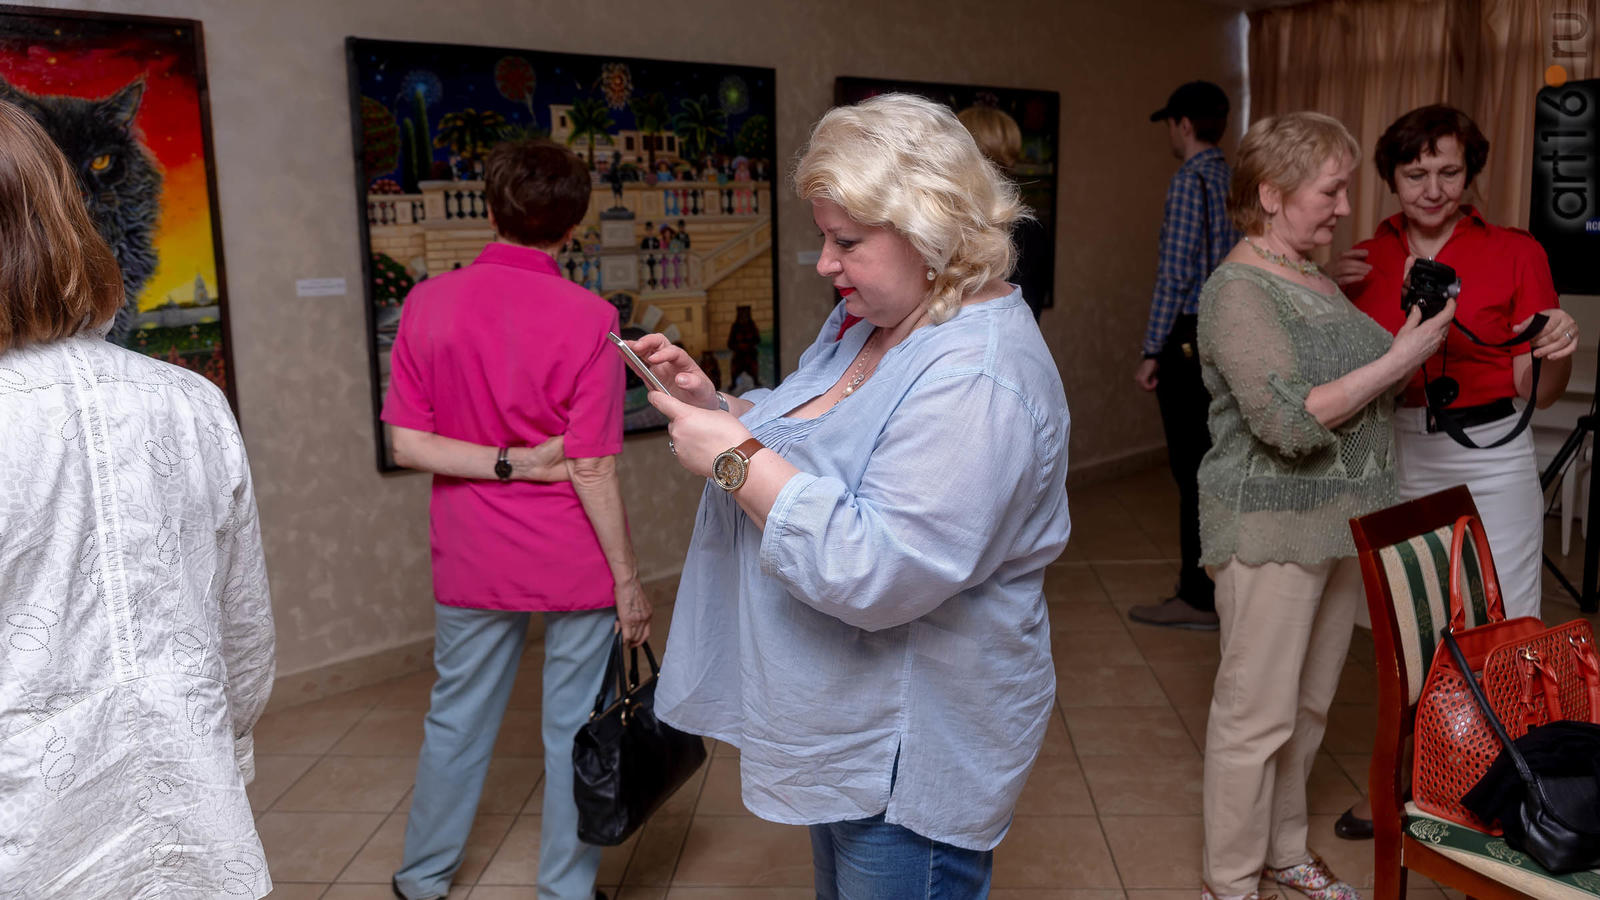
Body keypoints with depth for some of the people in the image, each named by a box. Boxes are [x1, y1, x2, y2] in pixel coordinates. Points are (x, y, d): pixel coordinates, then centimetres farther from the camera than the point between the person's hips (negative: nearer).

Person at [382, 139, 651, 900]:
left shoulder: (428, 303, -4)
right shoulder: (588, 318, -14)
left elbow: (408, 444, -7)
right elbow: (592, 471, -14)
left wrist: (510, 463, -8)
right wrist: (628, 580, -6)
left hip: (471, 562, 4)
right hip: (573, 565, -3)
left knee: (456, 719, 20)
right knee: (574, 731, 12)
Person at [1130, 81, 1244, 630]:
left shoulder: (1189, 182, -12)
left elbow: (1176, 274, -17)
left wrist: (1152, 352, -14)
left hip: (1191, 338, -9)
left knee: (1192, 467, -3)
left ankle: (1198, 598, 3)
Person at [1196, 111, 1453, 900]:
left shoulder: (1313, 277, 13)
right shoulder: (1238, 290, -15)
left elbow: (1356, 384, 20)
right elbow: (1291, 421, -24)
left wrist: (1413, 331, 5)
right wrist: (1399, 359, -19)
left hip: (1341, 523, 9)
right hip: (1272, 530, -8)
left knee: (1309, 704, 17)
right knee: (1257, 712, 0)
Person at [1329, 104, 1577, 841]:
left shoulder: (1516, 254, -3)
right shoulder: (1366, 261, 5)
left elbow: (1536, 391, -3)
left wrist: (1557, 353, -24)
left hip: (1487, 463, -3)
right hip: (1396, 460, 4)